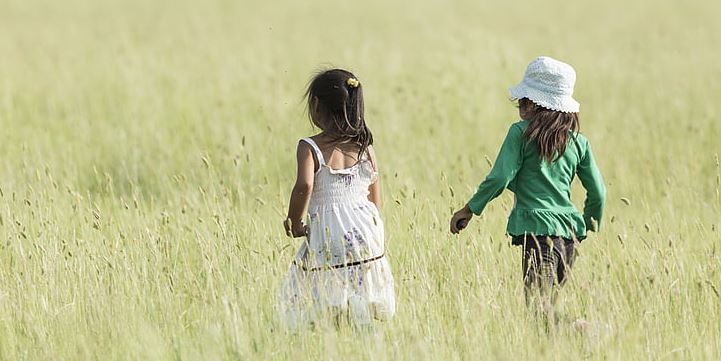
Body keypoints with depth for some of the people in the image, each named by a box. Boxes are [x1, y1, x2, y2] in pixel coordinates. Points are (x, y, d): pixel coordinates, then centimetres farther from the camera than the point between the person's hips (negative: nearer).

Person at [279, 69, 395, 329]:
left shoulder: (310, 147, -6)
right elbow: (376, 200, 13)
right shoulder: (365, 146, 9)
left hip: (326, 235, -4)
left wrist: (293, 223, -8)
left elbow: (304, 186, -23)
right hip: (367, 235, 5)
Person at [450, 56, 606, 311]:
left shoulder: (521, 133, -1)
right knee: (549, 301, 13)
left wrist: (469, 210, 5)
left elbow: (499, 178, -7)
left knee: (538, 306, -15)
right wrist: (591, 225, 30)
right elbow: (598, 192, 14)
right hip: (570, 232, 6)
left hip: (537, 229, -6)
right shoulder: (577, 141, 13)